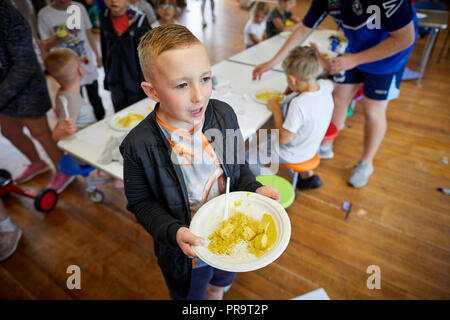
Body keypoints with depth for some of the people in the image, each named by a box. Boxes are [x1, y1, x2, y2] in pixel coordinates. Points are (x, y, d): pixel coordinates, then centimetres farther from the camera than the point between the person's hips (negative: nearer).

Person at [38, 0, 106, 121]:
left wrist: (97, 54, 12)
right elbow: (47, 45, -5)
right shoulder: (44, 14, -6)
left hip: (87, 62, 3)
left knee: (95, 98, 15)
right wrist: (58, 38, -25)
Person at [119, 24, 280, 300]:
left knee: (222, 281, 36)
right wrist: (173, 232, -28)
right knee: (190, 293, 30)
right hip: (186, 248, -3)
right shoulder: (139, 146, -28)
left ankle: (216, 294, 70)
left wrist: (253, 189, -18)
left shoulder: (224, 114, -18)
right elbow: (142, 202, -15)